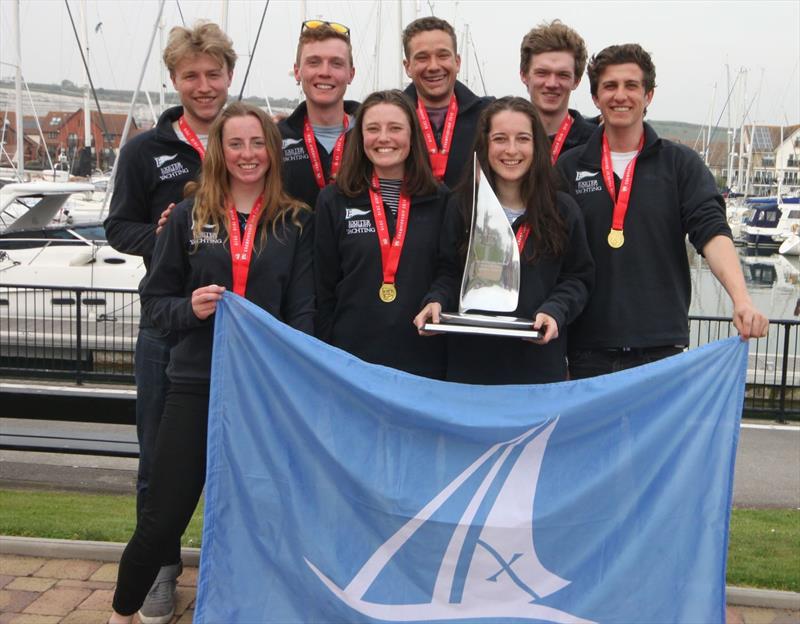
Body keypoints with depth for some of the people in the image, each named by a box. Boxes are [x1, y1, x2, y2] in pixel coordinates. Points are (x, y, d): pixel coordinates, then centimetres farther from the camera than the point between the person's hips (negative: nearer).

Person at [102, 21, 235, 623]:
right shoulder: (146, 150, 4)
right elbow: (119, 227, 6)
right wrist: (162, 238, -14)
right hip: (167, 323, 1)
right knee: (160, 455, 8)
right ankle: (162, 568, 24)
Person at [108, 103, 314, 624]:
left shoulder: (296, 223, 3)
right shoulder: (189, 218, 4)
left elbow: (303, 310, 1)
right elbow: (155, 298, 8)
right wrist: (190, 309, -13)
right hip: (196, 383, 0)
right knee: (165, 514, 5)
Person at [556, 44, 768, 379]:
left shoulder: (681, 164, 6)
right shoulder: (569, 168, 7)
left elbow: (712, 231, -6)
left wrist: (741, 299, -22)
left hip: (663, 344, 0)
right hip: (589, 348, 1)